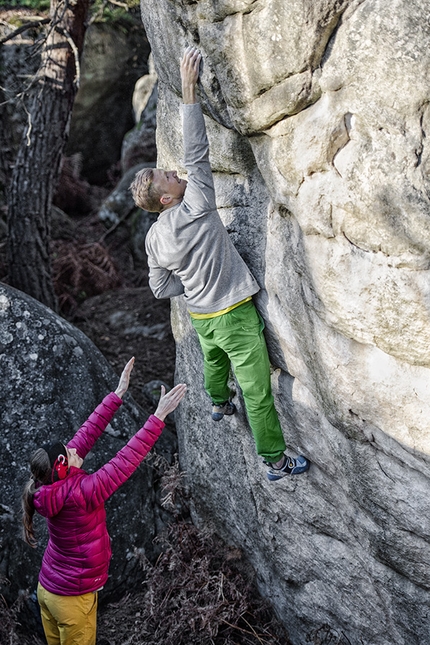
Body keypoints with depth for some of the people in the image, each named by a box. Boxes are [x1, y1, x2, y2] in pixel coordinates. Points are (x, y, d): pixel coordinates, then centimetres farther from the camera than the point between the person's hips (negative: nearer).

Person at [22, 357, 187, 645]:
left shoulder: (53, 483, -11)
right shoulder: (80, 493, -32)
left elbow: (86, 435, -8)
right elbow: (126, 460, -33)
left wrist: (118, 394, -6)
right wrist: (159, 416, -31)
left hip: (47, 588, 7)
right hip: (73, 599, -7)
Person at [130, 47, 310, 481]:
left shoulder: (154, 237, -3)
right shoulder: (195, 208, -23)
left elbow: (160, 287, 5)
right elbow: (196, 153, -25)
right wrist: (189, 88, -23)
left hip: (200, 316, 8)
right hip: (234, 315, -8)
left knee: (214, 361, 36)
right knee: (257, 390, -1)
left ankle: (218, 404, 65)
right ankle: (275, 461, 6)